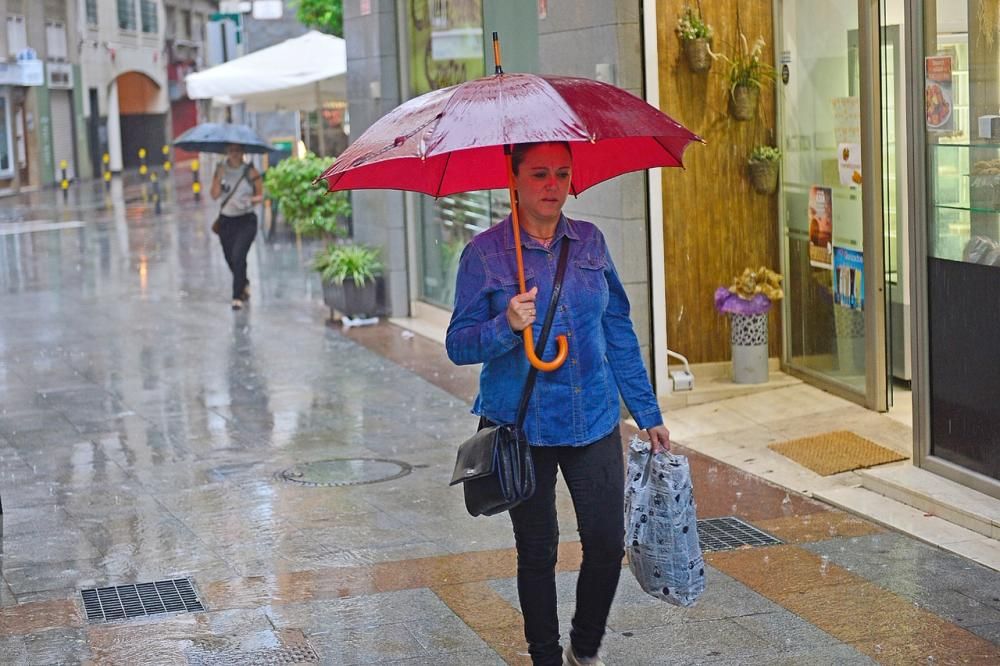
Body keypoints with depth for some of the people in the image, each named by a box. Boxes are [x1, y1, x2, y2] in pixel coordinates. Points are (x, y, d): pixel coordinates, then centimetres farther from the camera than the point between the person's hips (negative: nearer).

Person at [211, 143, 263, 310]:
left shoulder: (250, 171, -4)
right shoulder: (221, 170, 3)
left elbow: (260, 195, 2)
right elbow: (214, 195, -5)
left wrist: (251, 200, -18)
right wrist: (219, 176, -18)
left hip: (246, 220, -4)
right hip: (226, 220, 4)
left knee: (238, 256, -19)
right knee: (230, 259, 13)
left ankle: (238, 296, -13)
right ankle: (244, 284, 42)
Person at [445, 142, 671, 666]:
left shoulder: (590, 242, 5)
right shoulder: (484, 253, -5)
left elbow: (619, 332, 11)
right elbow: (459, 345, -6)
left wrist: (648, 415, 11)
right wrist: (507, 326, -26)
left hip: (594, 421, 3)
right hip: (521, 424, -3)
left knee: (608, 544, 2)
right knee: (537, 552, 7)